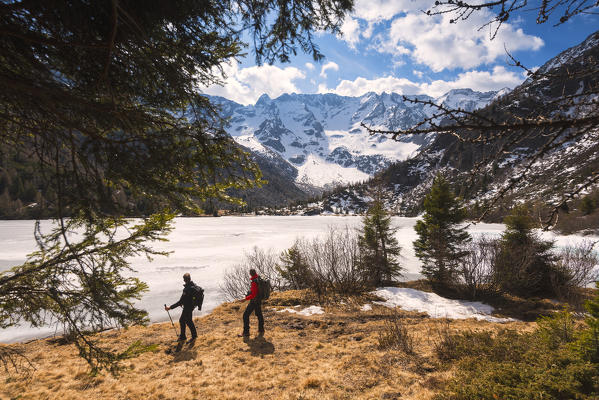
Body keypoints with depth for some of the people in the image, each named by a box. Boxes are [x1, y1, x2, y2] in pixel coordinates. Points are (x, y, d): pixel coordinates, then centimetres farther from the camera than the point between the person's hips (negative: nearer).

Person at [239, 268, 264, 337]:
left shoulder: (254, 283, -30)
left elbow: (253, 295, -31)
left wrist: (245, 299, -23)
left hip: (254, 301, -9)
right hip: (259, 300, 9)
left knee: (246, 315, 0)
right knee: (259, 314, 21)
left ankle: (246, 332, 4)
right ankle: (261, 330, 31)